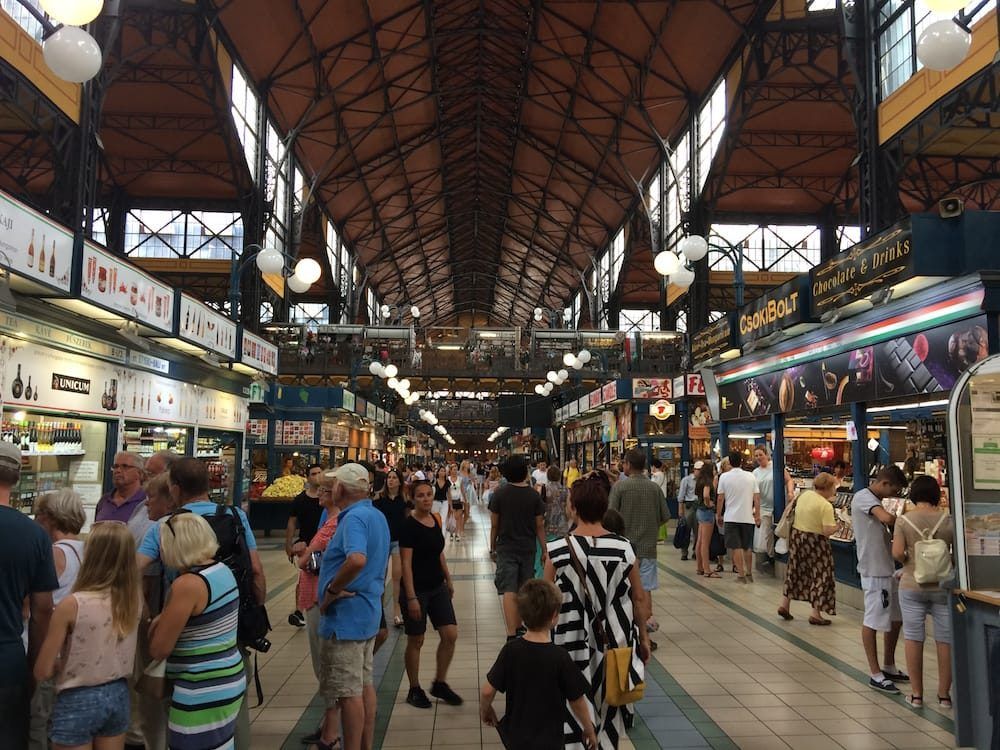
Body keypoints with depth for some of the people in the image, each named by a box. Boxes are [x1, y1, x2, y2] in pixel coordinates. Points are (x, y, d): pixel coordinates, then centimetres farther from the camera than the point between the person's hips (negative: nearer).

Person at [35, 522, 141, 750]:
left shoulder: (72, 605, -20)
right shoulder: (134, 597, -8)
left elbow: (42, 671, -11)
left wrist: (65, 664, 7)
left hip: (79, 701, -4)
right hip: (118, 695, 4)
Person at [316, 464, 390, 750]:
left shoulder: (354, 518, -20)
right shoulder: (377, 516, 11)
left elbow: (357, 560, -38)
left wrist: (331, 590, -25)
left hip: (346, 616, -10)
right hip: (369, 612, 10)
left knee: (349, 692, 1)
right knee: (365, 684, 18)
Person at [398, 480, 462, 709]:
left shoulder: (434, 521, 6)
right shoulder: (409, 525, -15)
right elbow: (406, 563, -17)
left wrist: (448, 580, 17)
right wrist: (411, 597, -20)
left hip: (437, 587, 7)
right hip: (416, 589, -7)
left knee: (450, 635, 3)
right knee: (416, 640, 6)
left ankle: (439, 683, 21)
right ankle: (414, 690, 23)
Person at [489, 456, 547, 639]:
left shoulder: (499, 494, -7)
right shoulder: (534, 495, -4)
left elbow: (494, 525, -3)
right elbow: (540, 526, -2)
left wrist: (492, 548, 9)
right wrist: (544, 550, 7)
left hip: (506, 548, -2)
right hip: (528, 548, 2)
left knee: (509, 591, -5)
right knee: (523, 591, 17)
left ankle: (511, 635, -15)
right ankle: (518, 626, 30)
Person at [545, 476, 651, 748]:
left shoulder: (557, 550, -16)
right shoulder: (624, 548, -10)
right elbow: (640, 599, -1)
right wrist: (643, 637, 13)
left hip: (574, 646, -2)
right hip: (614, 644, 2)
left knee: (577, 716, 14)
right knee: (608, 713, 22)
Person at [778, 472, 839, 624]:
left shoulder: (804, 494, 1)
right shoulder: (826, 506, -20)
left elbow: (791, 506, 18)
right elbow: (828, 531, -24)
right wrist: (836, 526, -4)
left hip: (796, 536, 7)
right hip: (814, 542, -7)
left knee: (794, 572, 19)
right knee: (820, 576, 6)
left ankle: (784, 605, 25)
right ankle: (816, 614, 10)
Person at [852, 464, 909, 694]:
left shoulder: (875, 500, 17)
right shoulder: (863, 497, -13)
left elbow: (882, 535, 15)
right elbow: (887, 518, -30)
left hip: (887, 568, 10)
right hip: (874, 570, -10)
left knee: (896, 618, 17)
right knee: (873, 620, -2)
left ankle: (889, 667, 31)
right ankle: (875, 674, 7)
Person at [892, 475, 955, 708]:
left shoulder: (904, 520, -8)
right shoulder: (948, 520, -6)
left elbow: (897, 552, -14)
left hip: (912, 586, -1)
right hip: (943, 585, 1)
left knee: (913, 637, 9)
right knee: (945, 639, 13)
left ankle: (916, 693, 17)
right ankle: (944, 693, 22)